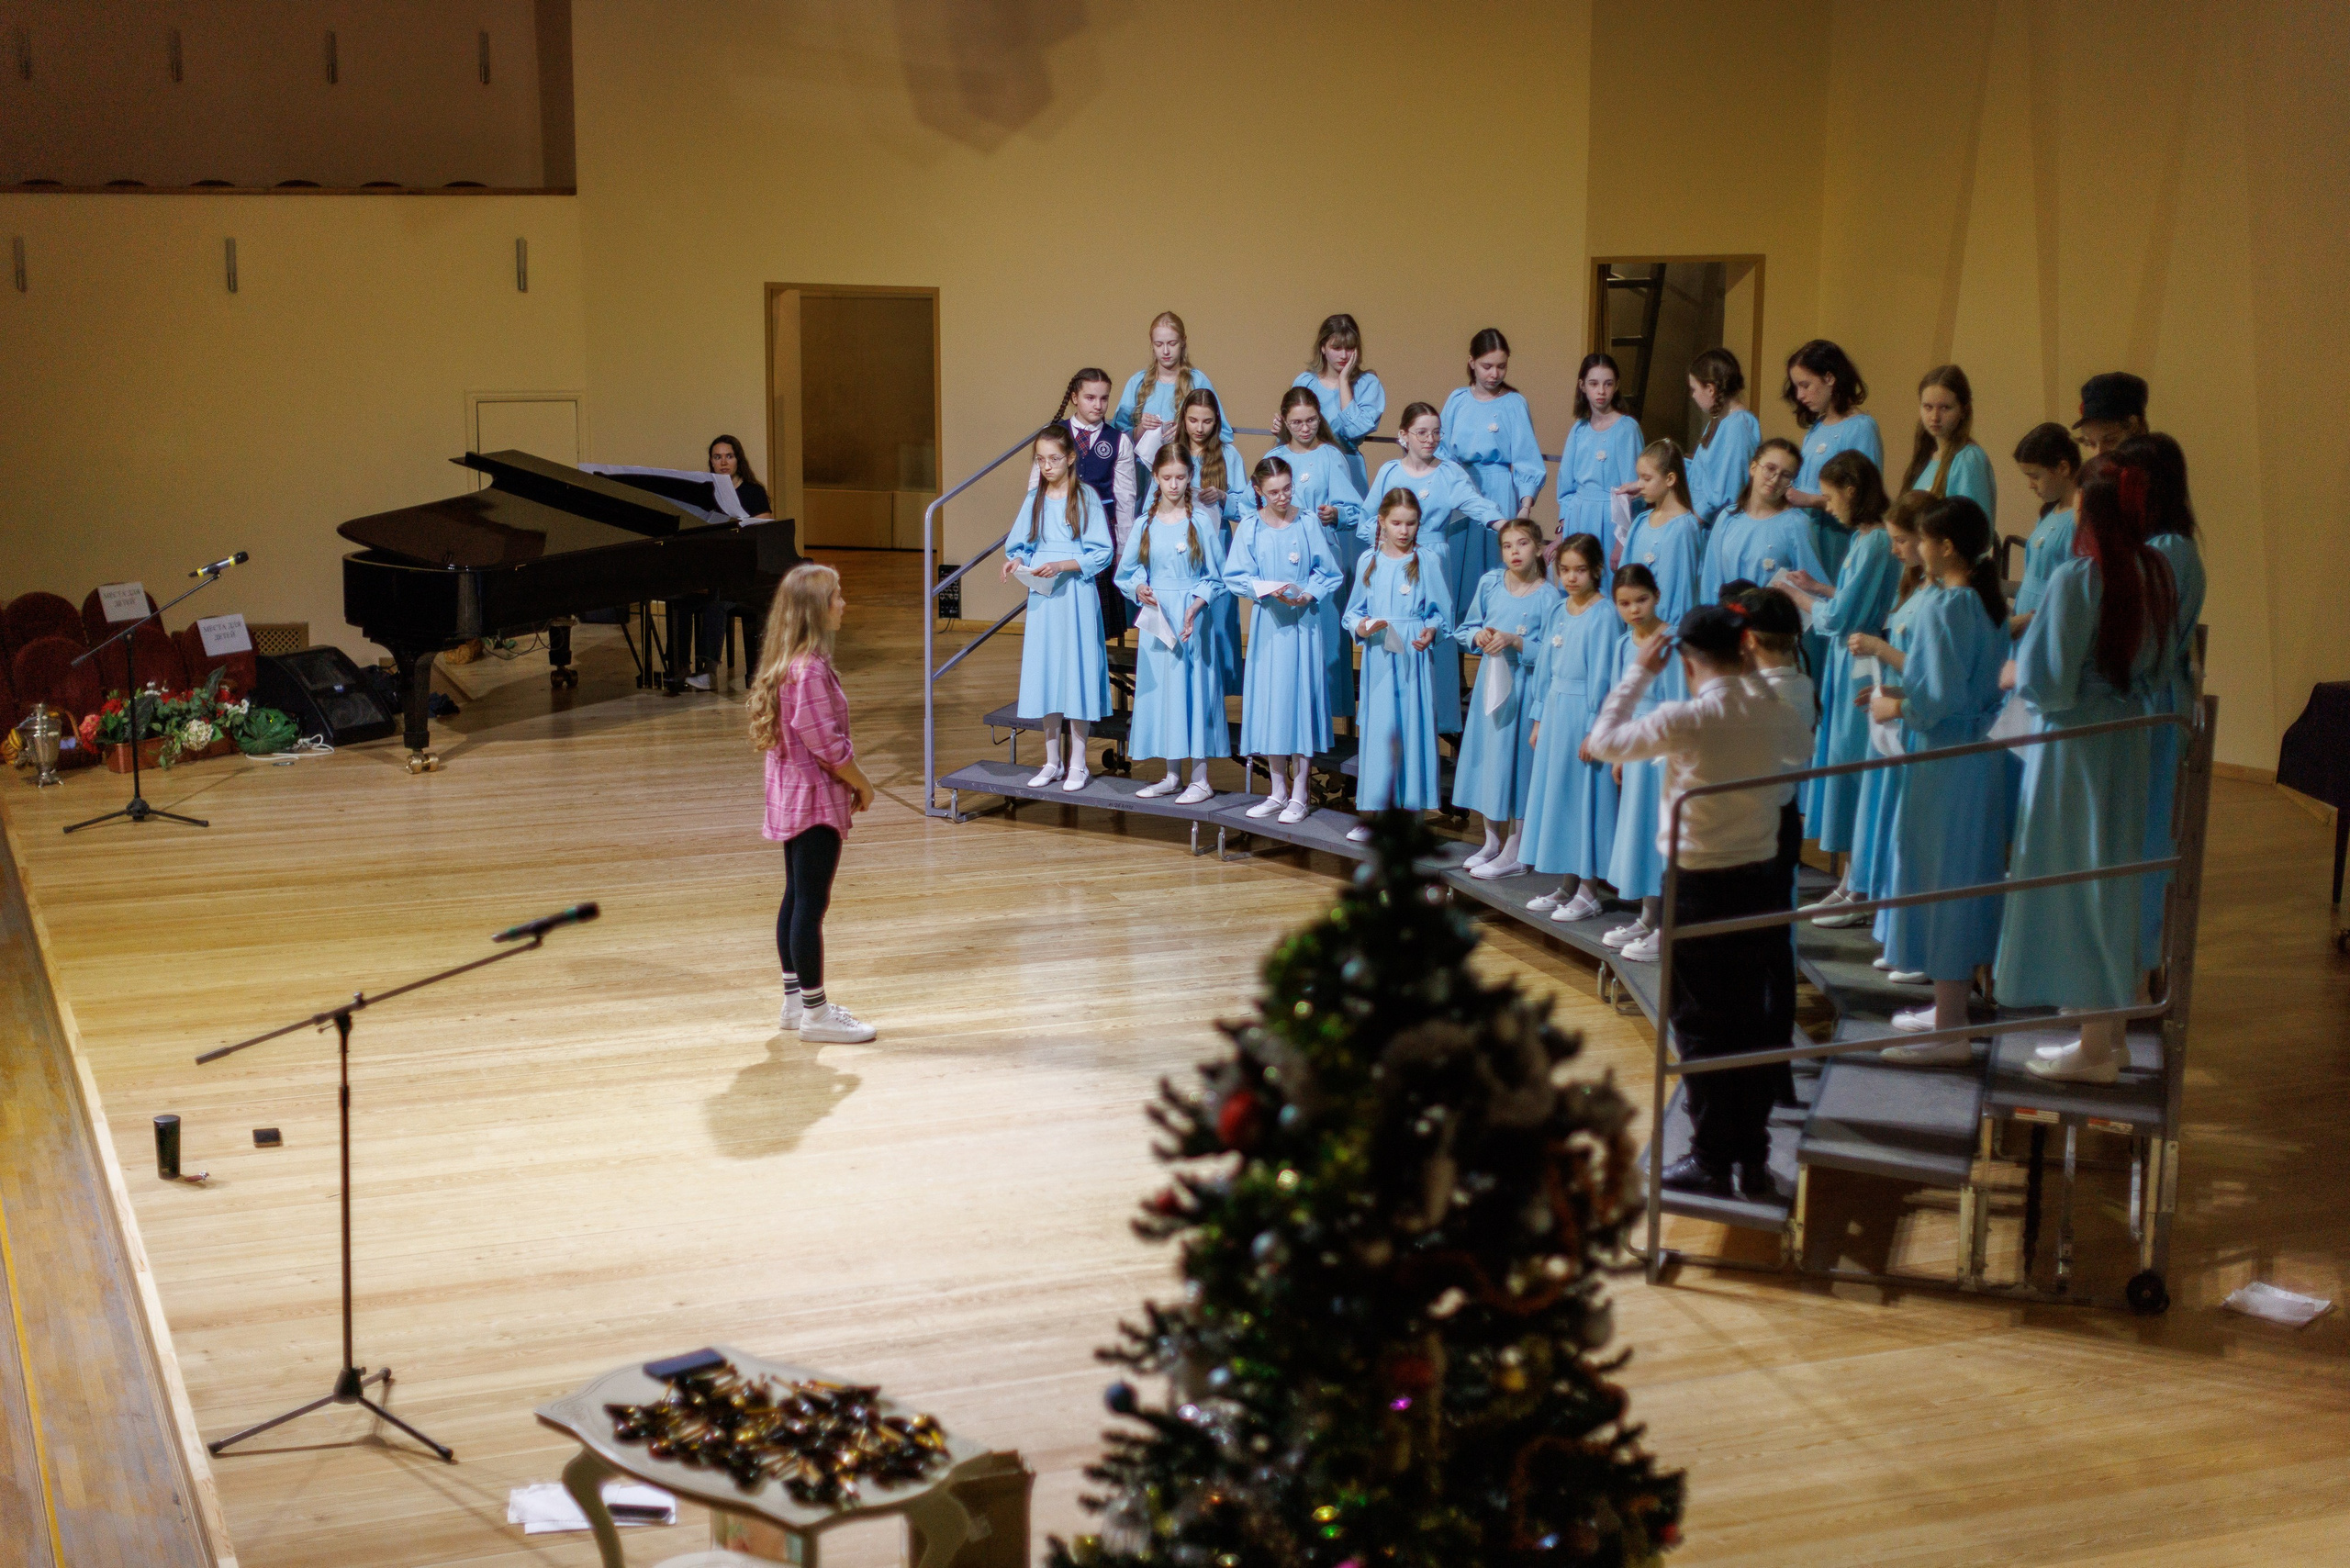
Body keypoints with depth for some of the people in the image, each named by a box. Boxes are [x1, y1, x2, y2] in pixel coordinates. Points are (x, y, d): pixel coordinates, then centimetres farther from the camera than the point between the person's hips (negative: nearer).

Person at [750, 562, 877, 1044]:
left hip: (791, 798, 10)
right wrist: (862, 784, -9)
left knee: (797, 898, 16)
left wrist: (850, 780, 12)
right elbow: (826, 742, -22)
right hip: (816, 799, -10)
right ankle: (815, 1012, 2)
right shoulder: (811, 669, -21)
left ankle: (795, 999, 24)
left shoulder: (785, 663, 9)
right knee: (812, 904, -4)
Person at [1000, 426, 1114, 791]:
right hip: (1041, 596, 4)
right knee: (1044, 674, 7)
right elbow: (1020, 545, 13)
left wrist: (1062, 566, -19)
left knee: (1076, 672, -1)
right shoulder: (1035, 500, 9)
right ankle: (1052, 761, 16)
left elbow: (1101, 554, -8)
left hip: (1076, 595, -4)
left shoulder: (1086, 498, -4)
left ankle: (1077, 764, 7)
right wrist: (1017, 561, -10)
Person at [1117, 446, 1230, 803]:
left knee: (1192, 688, -3)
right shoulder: (1145, 525, 6)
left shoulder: (1201, 522, -4)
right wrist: (1139, 589, -11)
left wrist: (1196, 606, -17)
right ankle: (1172, 776, 19)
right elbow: (1126, 572, 10)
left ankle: (1200, 780, 4)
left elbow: (1216, 578, -4)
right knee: (1160, 690, 8)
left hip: (1190, 619, -4)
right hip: (1155, 618, 4)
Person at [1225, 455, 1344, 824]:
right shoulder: (1249, 528, 1)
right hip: (1267, 624, 2)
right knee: (1269, 702, 6)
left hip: (1303, 622, -2)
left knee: (1301, 700, -1)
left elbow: (1330, 573, 2)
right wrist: (1268, 590, -17)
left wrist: (1309, 595, -16)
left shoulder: (1308, 525, -1)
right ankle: (1277, 791, 16)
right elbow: (1235, 577, -1)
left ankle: (1299, 796, 5)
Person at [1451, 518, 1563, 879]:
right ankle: (1492, 843, 28)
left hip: (1524, 687, -5)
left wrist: (1515, 642, -23)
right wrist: (1479, 636, -8)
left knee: (1515, 762, -1)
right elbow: (1464, 628, 12)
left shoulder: (1548, 596, -10)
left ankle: (1513, 855, 8)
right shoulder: (1490, 583, 3)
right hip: (1490, 679, 5)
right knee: (1485, 759, 12)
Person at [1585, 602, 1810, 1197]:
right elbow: (1784, 791, 11)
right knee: (1748, 1019, 14)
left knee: (1699, 1025, 6)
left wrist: (1639, 672, 1)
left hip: (1699, 885, -5)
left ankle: (1712, 1160, 10)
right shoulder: (1776, 712, -1)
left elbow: (1604, 741, -7)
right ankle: (1752, 1158, 21)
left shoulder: (1688, 718, -17)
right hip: (1761, 876, 5)